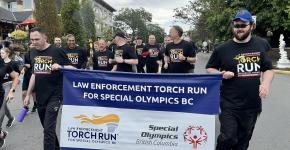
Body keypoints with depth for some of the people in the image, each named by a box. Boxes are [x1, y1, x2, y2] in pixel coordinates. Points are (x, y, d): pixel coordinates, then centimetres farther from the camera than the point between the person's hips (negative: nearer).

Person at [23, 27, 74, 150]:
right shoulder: (33, 52, 9)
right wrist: (28, 94, 15)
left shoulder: (57, 51, -9)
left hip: (54, 95, -6)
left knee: (48, 129, -8)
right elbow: (34, 74, 16)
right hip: (40, 96, 6)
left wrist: (60, 67, -25)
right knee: (47, 128, 17)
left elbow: (72, 68, -6)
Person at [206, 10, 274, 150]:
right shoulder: (222, 49, -4)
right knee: (228, 138, -7)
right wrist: (221, 74, -13)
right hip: (229, 103, -3)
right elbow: (210, 68, 7)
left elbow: (268, 69, 10)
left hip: (252, 103, 3)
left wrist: (265, 83, -9)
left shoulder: (261, 45, 3)